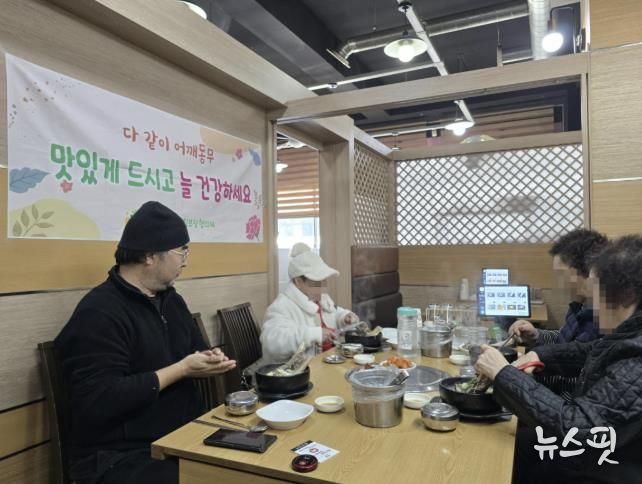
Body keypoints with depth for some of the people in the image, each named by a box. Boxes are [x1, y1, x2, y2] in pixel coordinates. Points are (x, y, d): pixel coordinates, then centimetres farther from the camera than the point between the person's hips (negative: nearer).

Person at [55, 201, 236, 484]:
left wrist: (210, 360, -4)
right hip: (121, 457, -7)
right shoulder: (99, 313, -17)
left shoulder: (171, 299, 10)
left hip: (185, 436, 8)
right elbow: (99, 401, -25)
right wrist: (181, 369, -20)